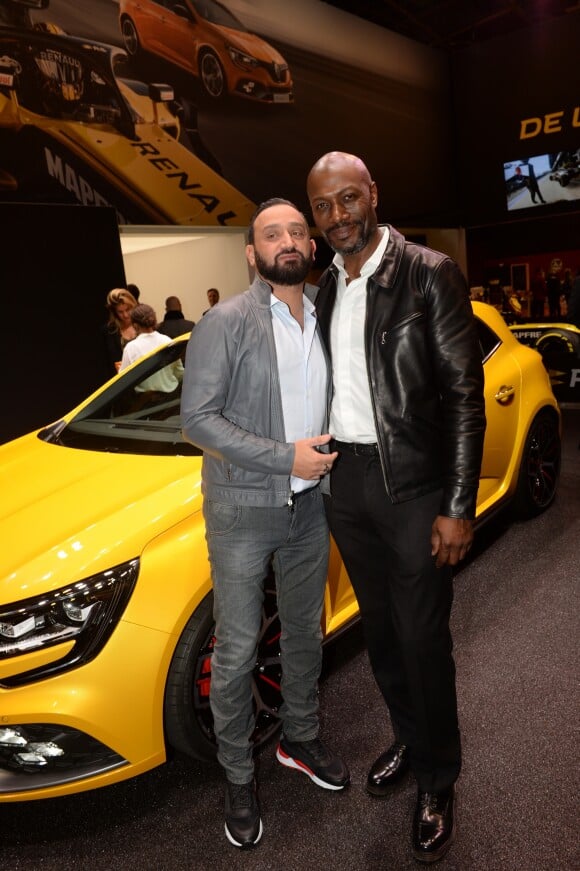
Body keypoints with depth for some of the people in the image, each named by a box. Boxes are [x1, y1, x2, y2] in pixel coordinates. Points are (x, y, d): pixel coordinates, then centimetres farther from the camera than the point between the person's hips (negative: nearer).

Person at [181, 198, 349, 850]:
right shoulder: (226, 323, -12)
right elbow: (197, 418, -17)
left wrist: (331, 455, -3)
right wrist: (285, 457, -21)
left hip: (310, 506, 5)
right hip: (243, 511, -5)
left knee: (304, 633, 20)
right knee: (237, 652, 7)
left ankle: (299, 738, 43)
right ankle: (238, 776, 29)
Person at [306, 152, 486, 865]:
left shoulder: (429, 274, -9)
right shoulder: (324, 288, 8)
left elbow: (465, 395, -11)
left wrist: (458, 507, -15)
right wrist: (319, 469, 9)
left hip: (413, 483, -5)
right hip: (344, 479, 6)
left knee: (422, 636, 6)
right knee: (379, 625, 19)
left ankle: (437, 781, 29)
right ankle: (407, 738, 43)